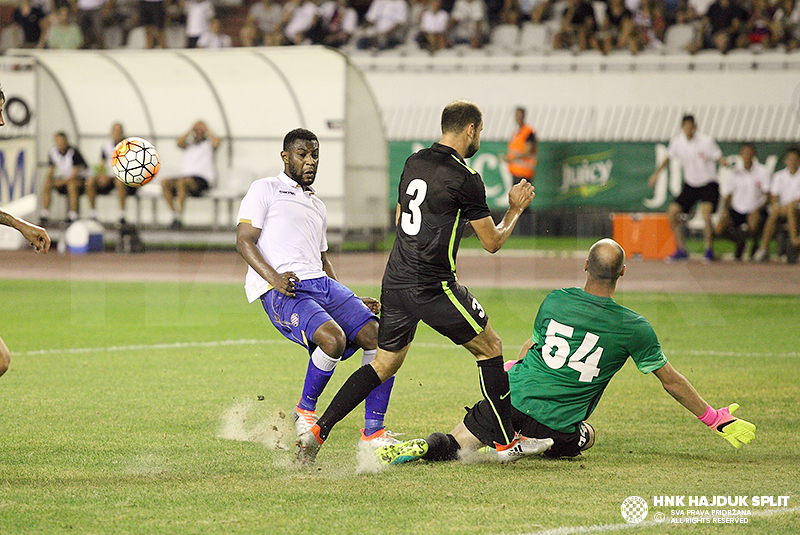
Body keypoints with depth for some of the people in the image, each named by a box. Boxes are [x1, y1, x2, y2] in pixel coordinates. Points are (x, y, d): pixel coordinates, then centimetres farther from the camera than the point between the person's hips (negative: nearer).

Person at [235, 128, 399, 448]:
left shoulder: (317, 206, 31)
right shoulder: (265, 190, 8)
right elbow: (244, 241, -2)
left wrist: (352, 302, 23)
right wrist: (274, 278, -19)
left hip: (324, 287, 7)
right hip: (283, 291, -7)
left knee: (378, 337, -11)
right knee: (333, 338, -32)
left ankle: (373, 432, -6)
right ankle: (305, 410, -8)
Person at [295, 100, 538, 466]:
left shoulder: (415, 162, 10)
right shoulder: (466, 178, -12)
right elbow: (492, 242, -4)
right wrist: (515, 210, 12)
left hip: (395, 281, 7)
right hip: (433, 287, -7)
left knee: (384, 364, 15)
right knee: (490, 347, 10)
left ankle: (316, 433, 5)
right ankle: (506, 442, 13)